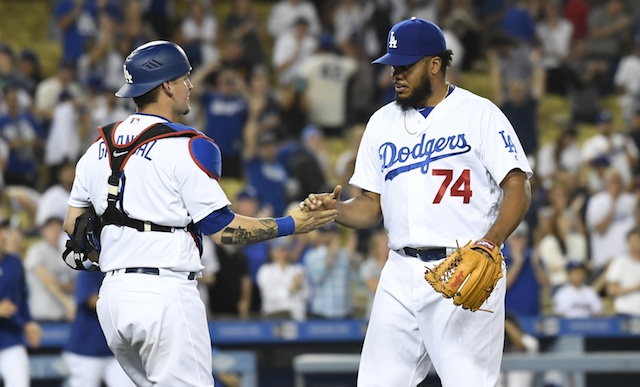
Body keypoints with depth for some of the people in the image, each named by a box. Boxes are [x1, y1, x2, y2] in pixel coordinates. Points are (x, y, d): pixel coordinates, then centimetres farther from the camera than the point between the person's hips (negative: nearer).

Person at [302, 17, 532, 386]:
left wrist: (490, 243, -24)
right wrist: (336, 209, -4)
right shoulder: (383, 123, 15)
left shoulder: (479, 113, -2)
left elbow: (518, 188, -9)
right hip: (401, 273, 6)